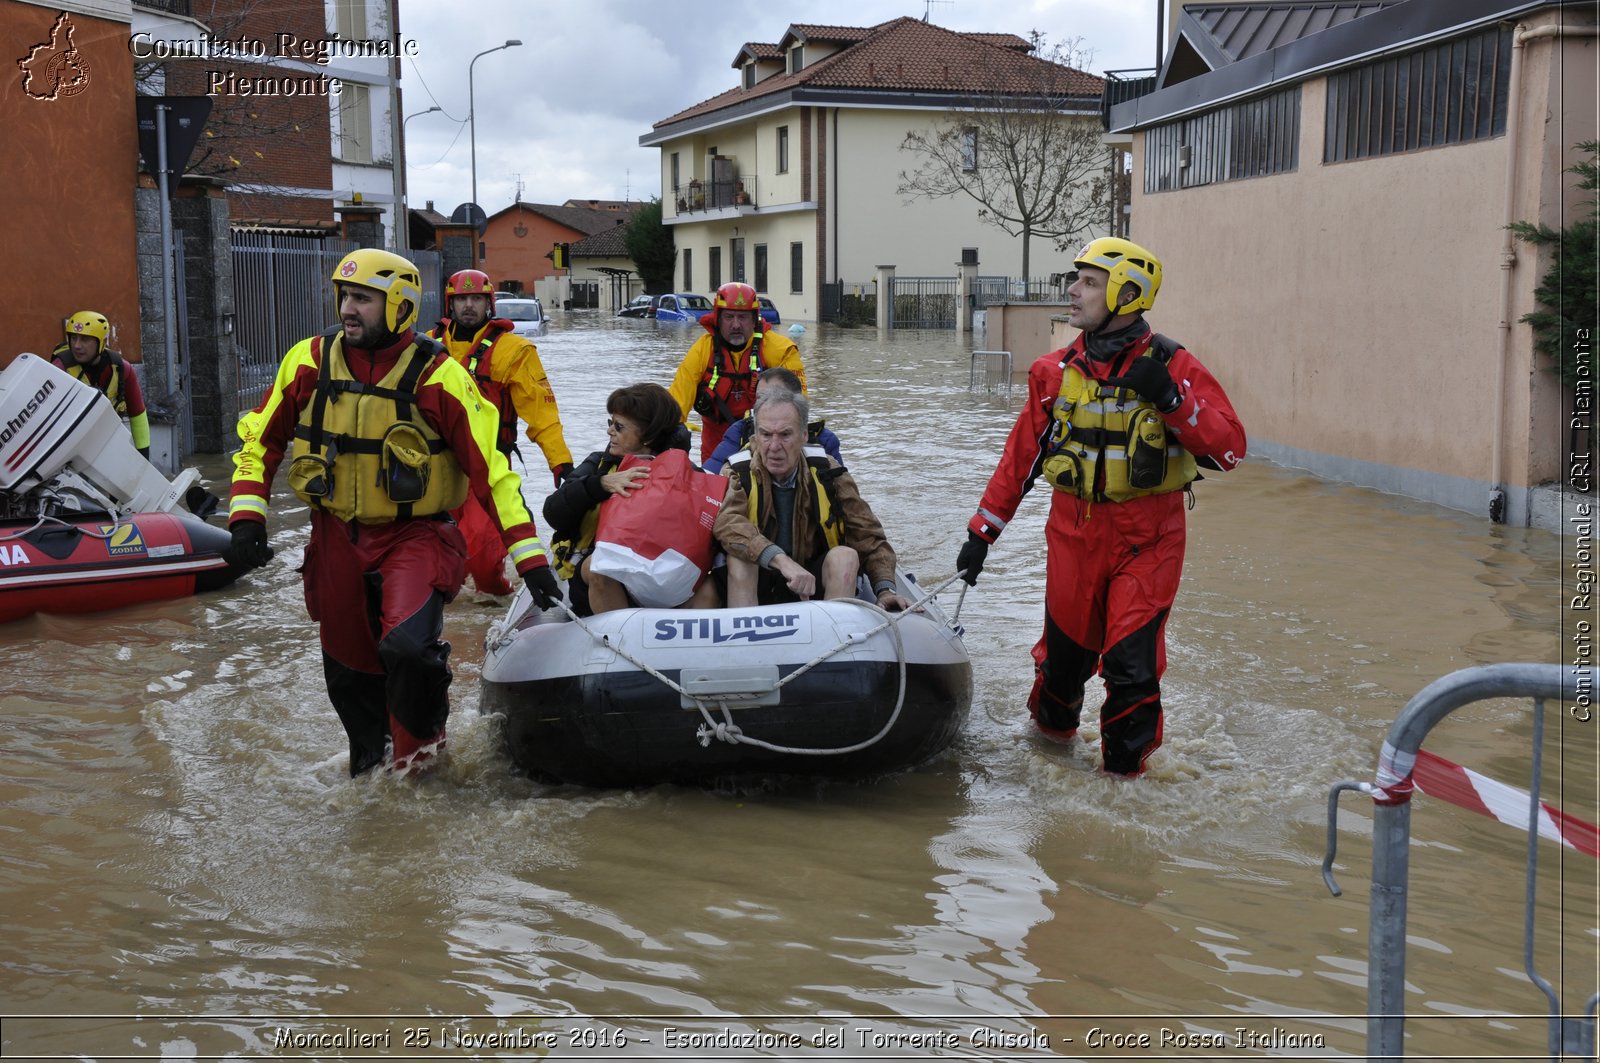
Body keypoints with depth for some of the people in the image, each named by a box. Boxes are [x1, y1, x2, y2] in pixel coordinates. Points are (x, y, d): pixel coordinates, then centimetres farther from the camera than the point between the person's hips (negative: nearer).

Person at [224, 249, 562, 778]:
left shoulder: (438, 377, -13)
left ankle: (420, 741, 7)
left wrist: (531, 557, -18)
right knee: (349, 668, 12)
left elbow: (490, 468, -13)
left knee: (407, 645, -25)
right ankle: (370, 755, 42)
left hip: (415, 535, -4)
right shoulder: (310, 361, -2)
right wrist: (246, 515, -1)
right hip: (337, 539, 4)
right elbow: (259, 437, 11)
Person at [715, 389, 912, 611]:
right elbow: (727, 524, -30)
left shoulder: (826, 474, -4)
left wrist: (885, 590, -20)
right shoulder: (738, 473, -9)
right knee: (739, 557, -30)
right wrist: (781, 560, -44)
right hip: (756, 588, -1)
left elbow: (869, 537, -4)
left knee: (844, 556, -24)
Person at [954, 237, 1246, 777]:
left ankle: (1124, 769, 9)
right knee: (1064, 648, 12)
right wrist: (982, 531, 11)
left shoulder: (1173, 366, -6)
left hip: (1146, 542, -3)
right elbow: (1020, 455, 11)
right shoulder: (1056, 372, 4)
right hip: (1073, 534, 3)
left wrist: (1173, 399, -23)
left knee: (1131, 661, -9)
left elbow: (1230, 448, -11)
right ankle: (1051, 727, 40)